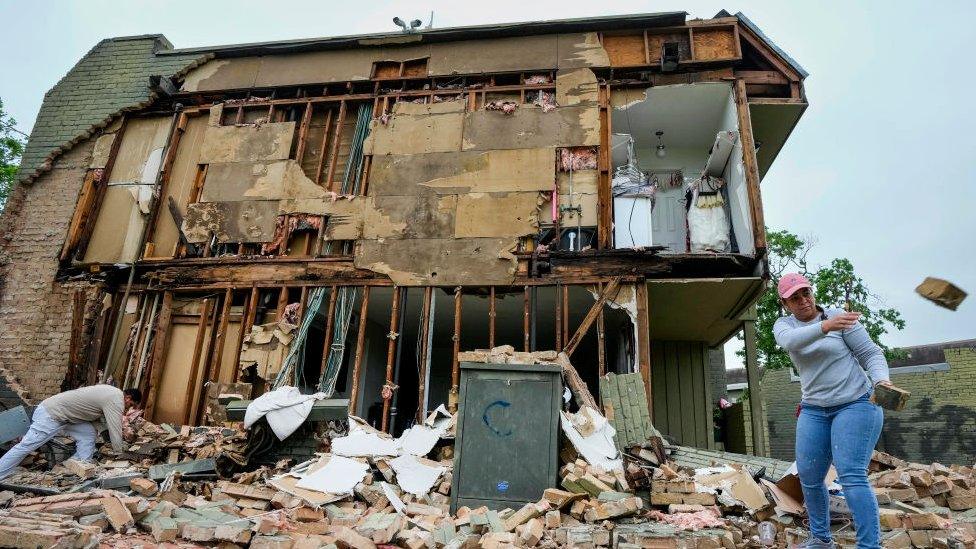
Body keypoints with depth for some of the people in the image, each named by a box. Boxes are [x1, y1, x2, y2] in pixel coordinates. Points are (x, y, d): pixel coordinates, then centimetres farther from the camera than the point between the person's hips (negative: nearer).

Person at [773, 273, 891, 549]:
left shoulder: (839, 316, -4)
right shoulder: (783, 325, 3)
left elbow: (871, 353, -4)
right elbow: (789, 341, -22)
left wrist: (881, 380, -24)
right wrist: (824, 326, -39)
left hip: (855, 404, -4)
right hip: (814, 410, 4)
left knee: (851, 475, -16)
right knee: (809, 478, 7)